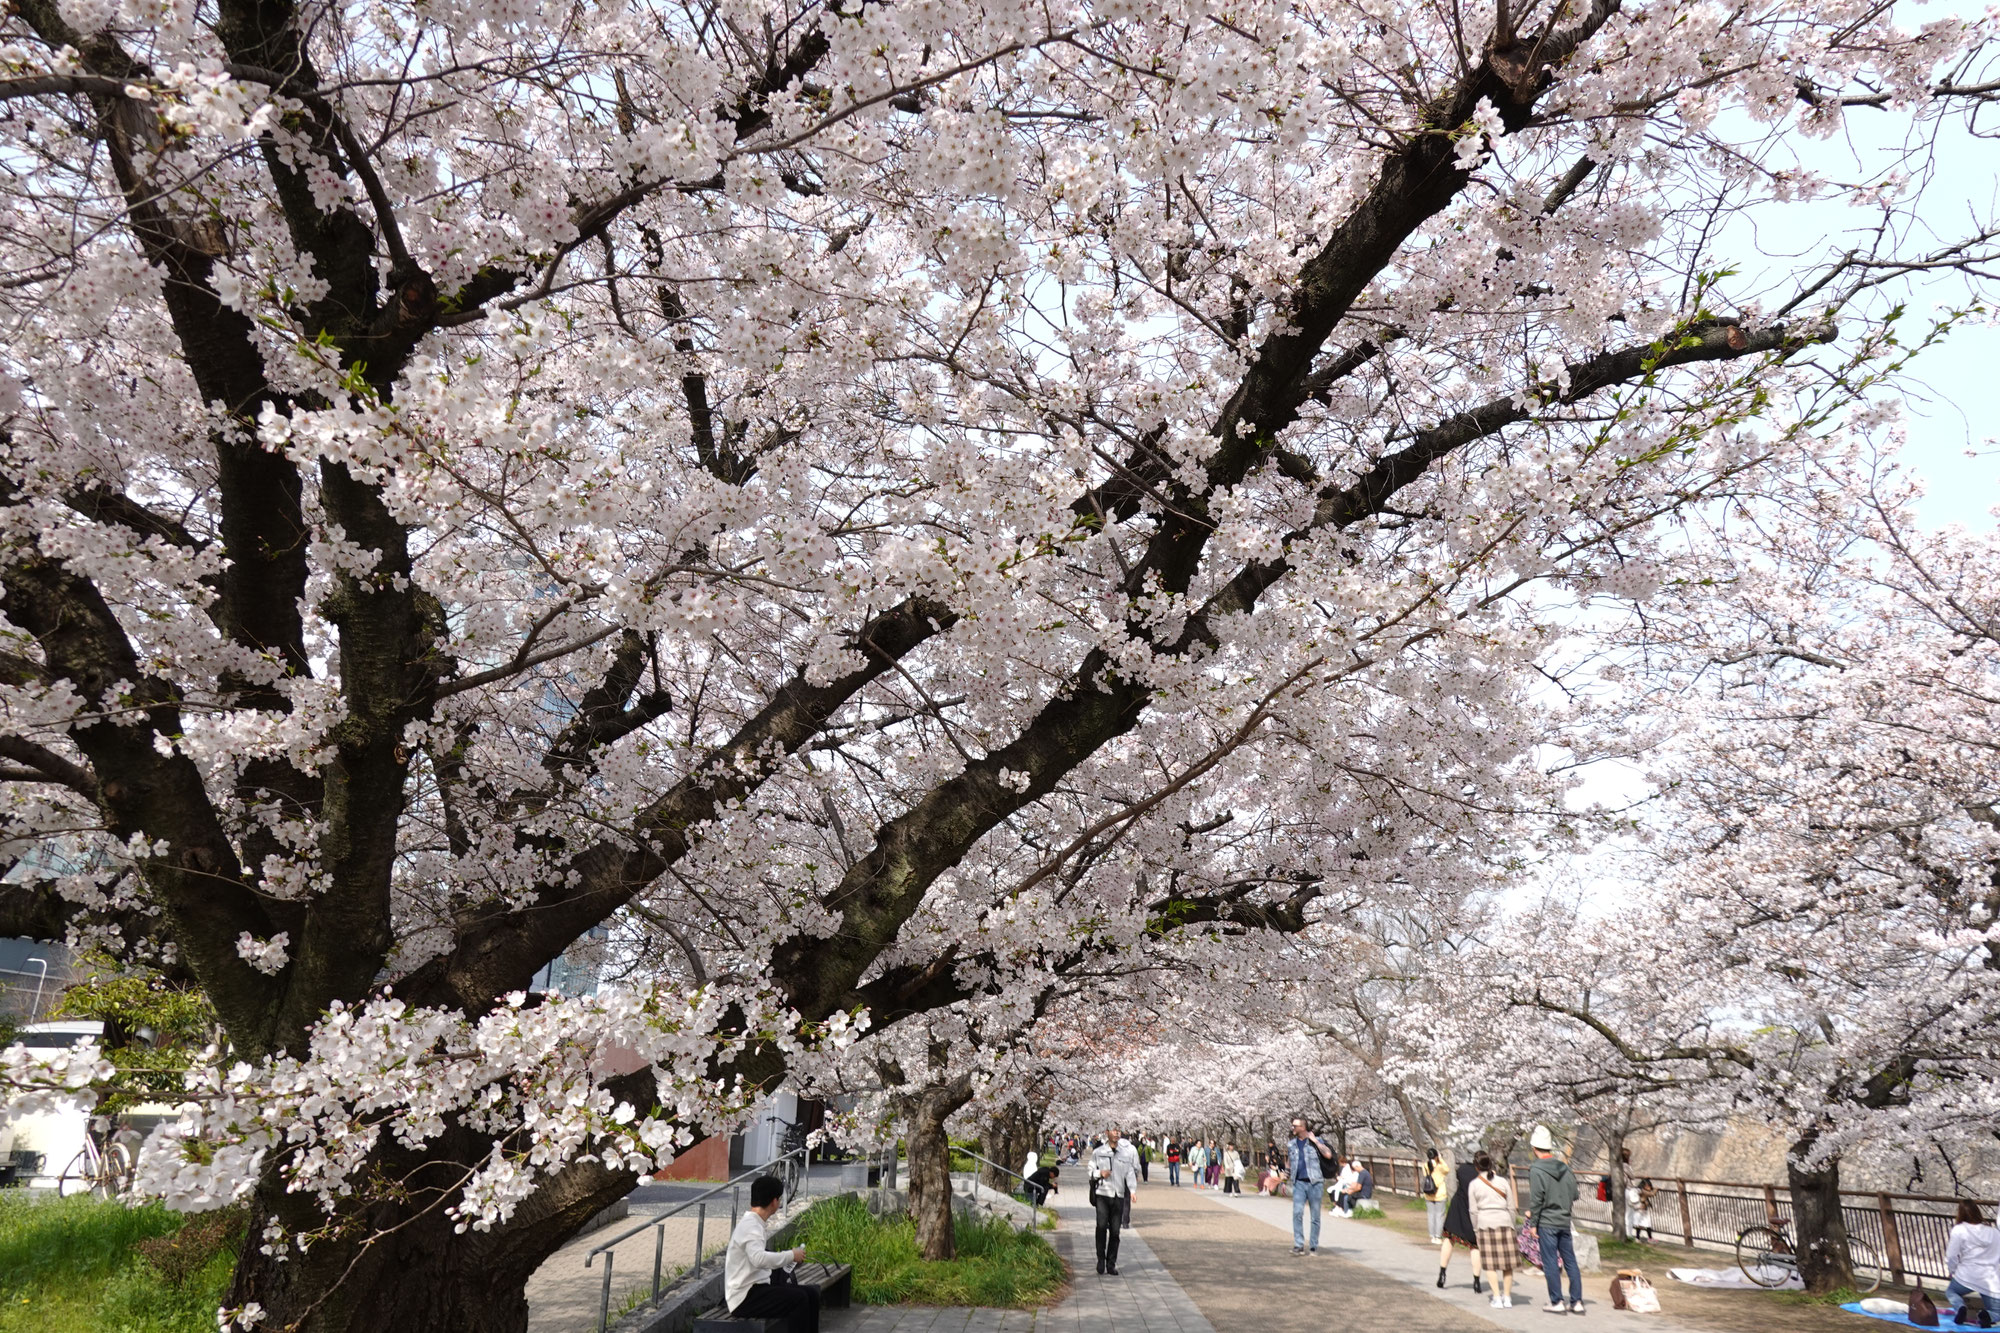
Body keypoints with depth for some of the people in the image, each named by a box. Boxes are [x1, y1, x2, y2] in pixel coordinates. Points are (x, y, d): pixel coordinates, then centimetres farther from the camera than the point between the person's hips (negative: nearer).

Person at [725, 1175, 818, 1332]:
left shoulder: (755, 1223, 11)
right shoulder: (750, 1225, -19)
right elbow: (759, 1258, -36)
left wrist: (786, 1258, 11)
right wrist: (790, 1255, -25)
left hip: (756, 1287, 10)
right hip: (745, 1297, -10)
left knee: (812, 1294, 3)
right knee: (798, 1299, -23)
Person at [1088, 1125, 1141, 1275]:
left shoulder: (1126, 1153, 9)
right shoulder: (1098, 1152, 4)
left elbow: (1130, 1173, 8)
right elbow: (1091, 1171, 9)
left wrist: (1132, 1190, -6)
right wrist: (1100, 1173, -12)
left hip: (1119, 1195, 2)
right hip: (1102, 1194, -2)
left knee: (1115, 1231, 3)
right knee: (1102, 1226, -15)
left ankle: (1111, 1263, 12)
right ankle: (1101, 1259, 0)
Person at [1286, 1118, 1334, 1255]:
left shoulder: (1316, 1140, -1)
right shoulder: (1292, 1144, 12)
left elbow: (1328, 1155, -17)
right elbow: (1288, 1163, 24)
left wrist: (1315, 1140, -13)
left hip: (1315, 1183, -3)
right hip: (1299, 1183, 3)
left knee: (1315, 1217, 4)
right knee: (1297, 1213, -12)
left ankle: (1313, 1246, 15)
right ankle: (1298, 1245, -8)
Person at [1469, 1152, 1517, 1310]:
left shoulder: (1474, 1184, 1)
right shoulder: (1502, 1181, 5)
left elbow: (1473, 1211, 2)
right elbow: (1511, 1207, 7)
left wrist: (1476, 1230, 11)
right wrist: (1511, 1226, 17)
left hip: (1485, 1223, -2)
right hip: (1504, 1221, 2)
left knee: (1490, 1263, 3)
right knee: (1507, 1263, 8)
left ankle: (1497, 1298, -1)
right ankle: (1507, 1298, 11)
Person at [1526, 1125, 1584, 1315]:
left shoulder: (1536, 1170, -12)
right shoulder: (1565, 1167, 6)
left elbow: (1536, 1200, -14)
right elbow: (1574, 1195, 12)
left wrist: (1533, 1223, -6)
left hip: (1547, 1223, -6)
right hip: (1565, 1221, 6)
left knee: (1550, 1263, 1)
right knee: (1570, 1261, 10)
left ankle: (1556, 1302, 3)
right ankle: (1576, 1302, 12)